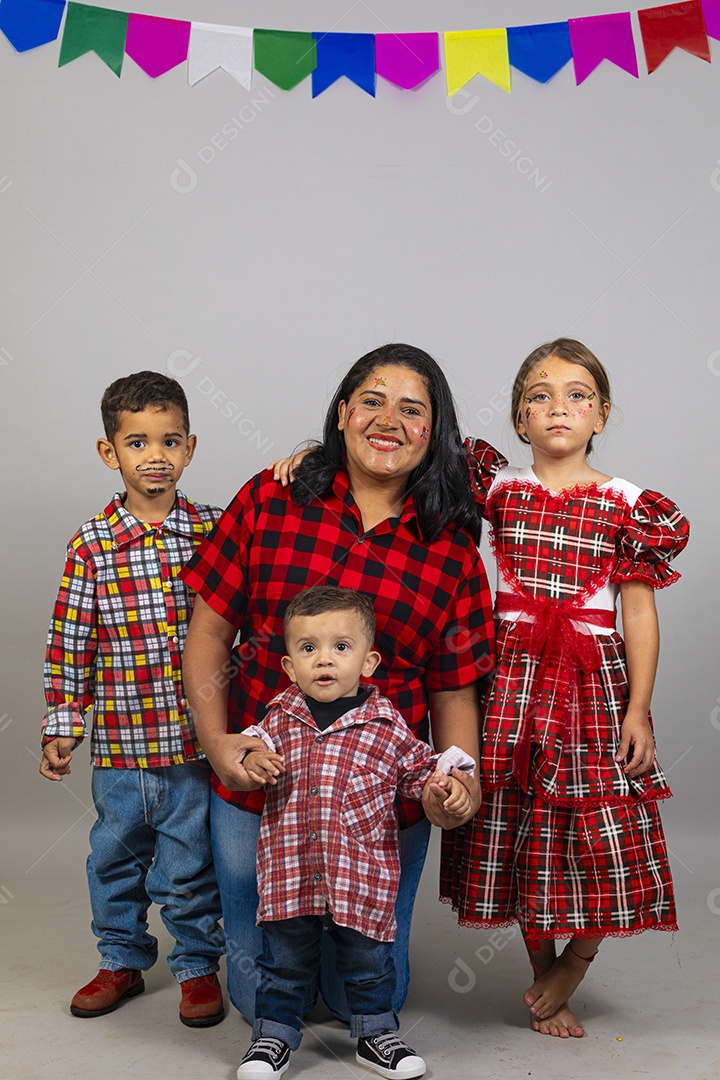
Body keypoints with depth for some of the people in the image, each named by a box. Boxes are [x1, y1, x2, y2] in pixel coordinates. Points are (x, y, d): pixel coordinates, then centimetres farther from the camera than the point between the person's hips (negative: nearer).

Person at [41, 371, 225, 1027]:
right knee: (116, 857, 17)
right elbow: (69, 642, 0)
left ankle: (199, 965, 32)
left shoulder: (215, 530, -3)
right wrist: (61, 726, 0)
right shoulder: (91, 544, -4)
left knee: (190, 863, 10)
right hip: (119, 741, 1)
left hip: (198, 738, -1)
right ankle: (123, 961, 38)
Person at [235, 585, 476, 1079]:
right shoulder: (281, 716, 0)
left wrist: (450, 785, -11)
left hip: (363, 875, -1)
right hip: (289, 870, 1)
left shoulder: (387, 724, -4)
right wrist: (252, 763, -4)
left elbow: (420, 768, 7)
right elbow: (255, 747, 17)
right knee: (285, 960, 14)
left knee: (368, 960, 15)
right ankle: (275, 1034, 33)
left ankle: (376, 1032, 35)